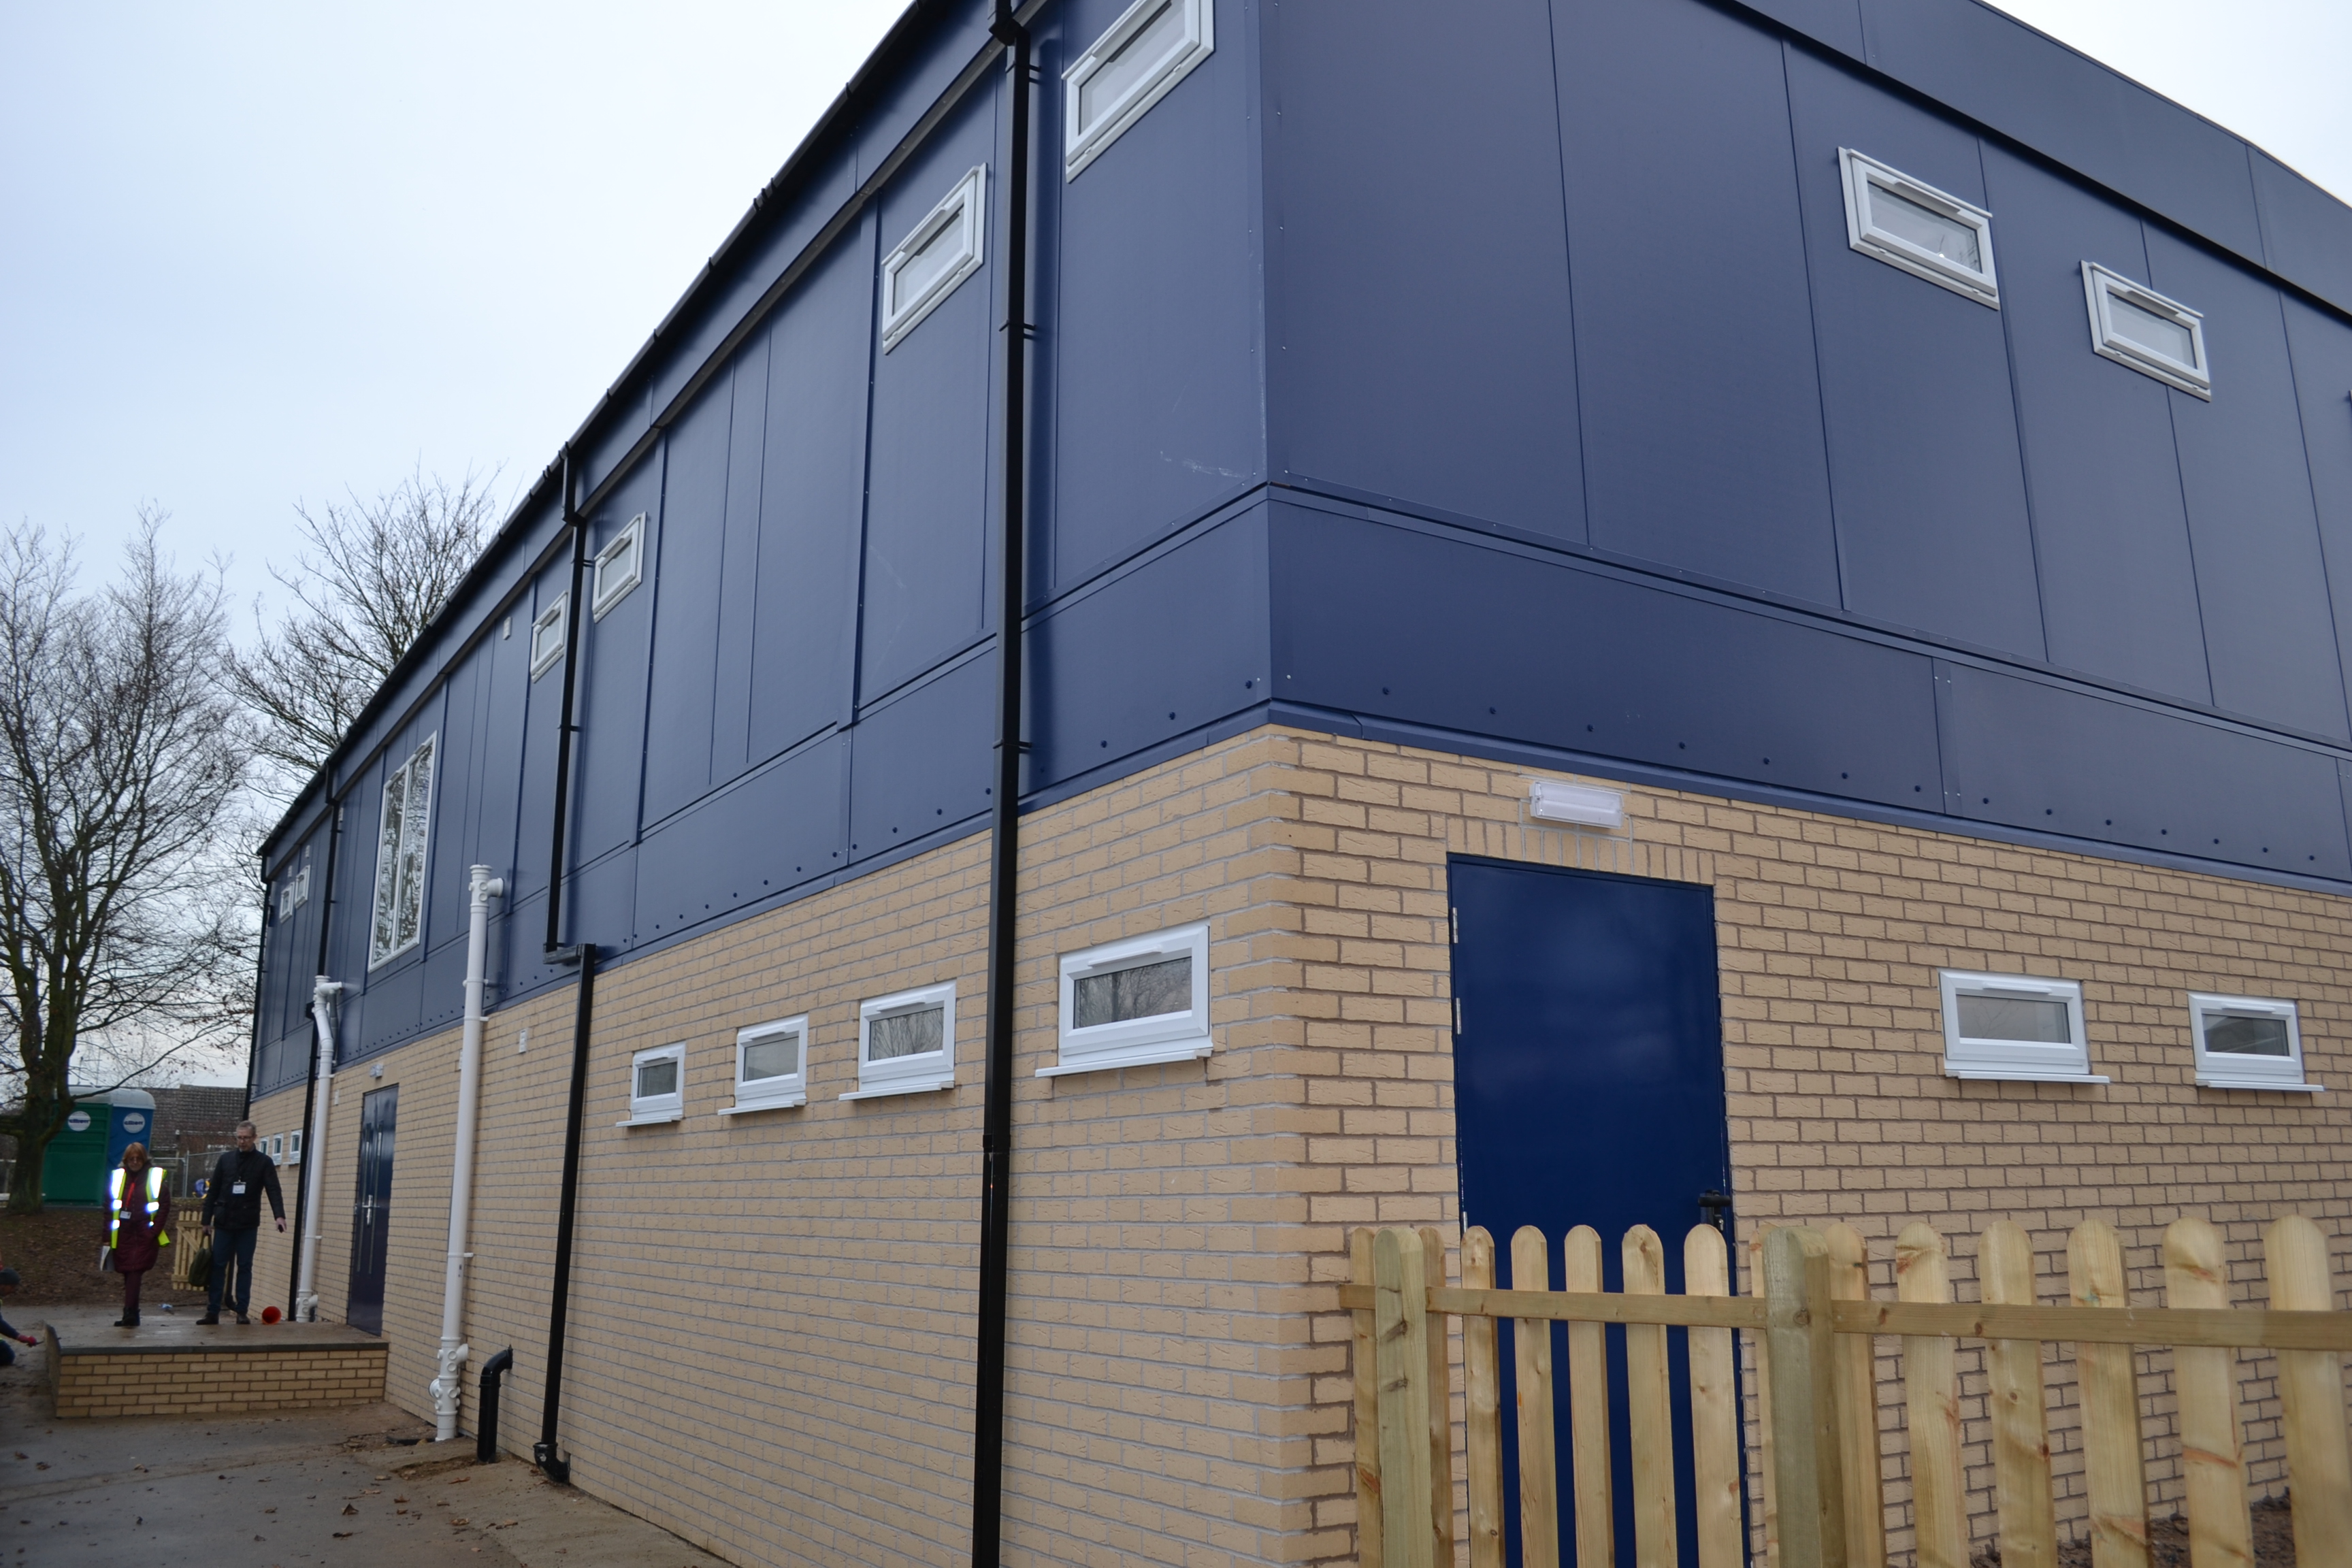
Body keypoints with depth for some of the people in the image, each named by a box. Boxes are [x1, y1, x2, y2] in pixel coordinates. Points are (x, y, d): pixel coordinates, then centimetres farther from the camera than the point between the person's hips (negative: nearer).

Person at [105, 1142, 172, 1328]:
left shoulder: (155, 1177, 1)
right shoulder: (118, 1177, 11)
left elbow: (164, 1206, -1)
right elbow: (109, 1207, 12)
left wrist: (154, 1231, -9)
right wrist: (108, 1236, 6)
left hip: (144, 1235, -4)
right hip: (123, 1235, 4)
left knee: (135, 1272, -13)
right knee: (128, 1274, 8)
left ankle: (129, 1313, -17)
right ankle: (132, 1315, 17)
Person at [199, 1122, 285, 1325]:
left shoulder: (264, 1162, 0)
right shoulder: (226, 1159, 7)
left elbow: (274, 1190, -9)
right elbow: (213, 1192, 9)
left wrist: (279, 1215, -23)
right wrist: (207, 1220, 5)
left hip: (248, 1225, -2)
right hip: (223, 1222, 2)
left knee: (245, 1268, 2)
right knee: (218, 1266, 3)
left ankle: (242, 1312, 6)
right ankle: (213, 1311, 7)